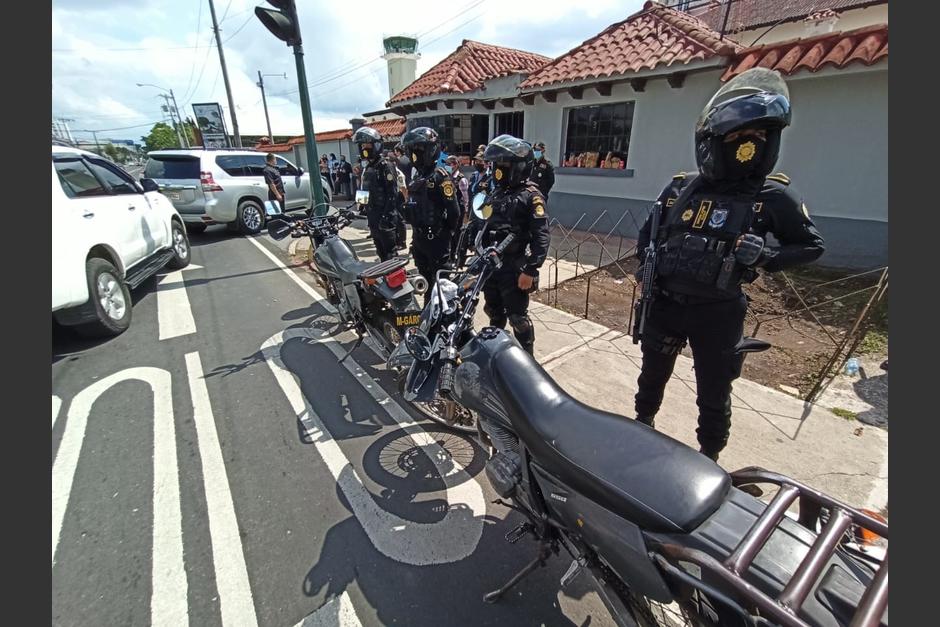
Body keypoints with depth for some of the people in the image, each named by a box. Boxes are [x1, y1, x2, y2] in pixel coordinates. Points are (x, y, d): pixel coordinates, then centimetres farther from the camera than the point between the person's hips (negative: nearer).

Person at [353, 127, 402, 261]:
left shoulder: (384, 167, -12)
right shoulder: (367, 168, 15)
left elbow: (392, 194, -19)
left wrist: (386, 216, -23)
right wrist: (362, 206, 22)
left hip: (385, 218, -9)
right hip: (373, 217, 9)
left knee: (389, 252, -5)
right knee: (380, 251, 16)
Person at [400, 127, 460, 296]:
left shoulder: (440, 177, -14)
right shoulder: (417, 177, 13)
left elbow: (453, 210, -18)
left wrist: (448, 234, -9)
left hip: (436, 239, -9)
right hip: (419, 238, 9)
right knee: (424, 280, 19)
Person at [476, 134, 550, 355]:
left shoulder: (531, 196, -10)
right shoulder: (495, 193, 14)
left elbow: (541, 237, -17)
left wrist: (530, 270, -22)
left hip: (514, 270, -7)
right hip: (489, 266, 7)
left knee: (518, 318, 2)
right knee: (494, 314, 20)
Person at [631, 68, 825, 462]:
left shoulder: (774, 196, -8)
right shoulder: (680, 187, 0)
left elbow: (812, 245, 2)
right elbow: (648, 232, 15)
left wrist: (766, 258, -17)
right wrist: (647, 263, -1)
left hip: (716, 312, -2)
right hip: (665, 302, 3)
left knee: (714, 393, 12)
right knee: (653, 373, 22)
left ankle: (709, 457, 36)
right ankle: (642, 424, 49)